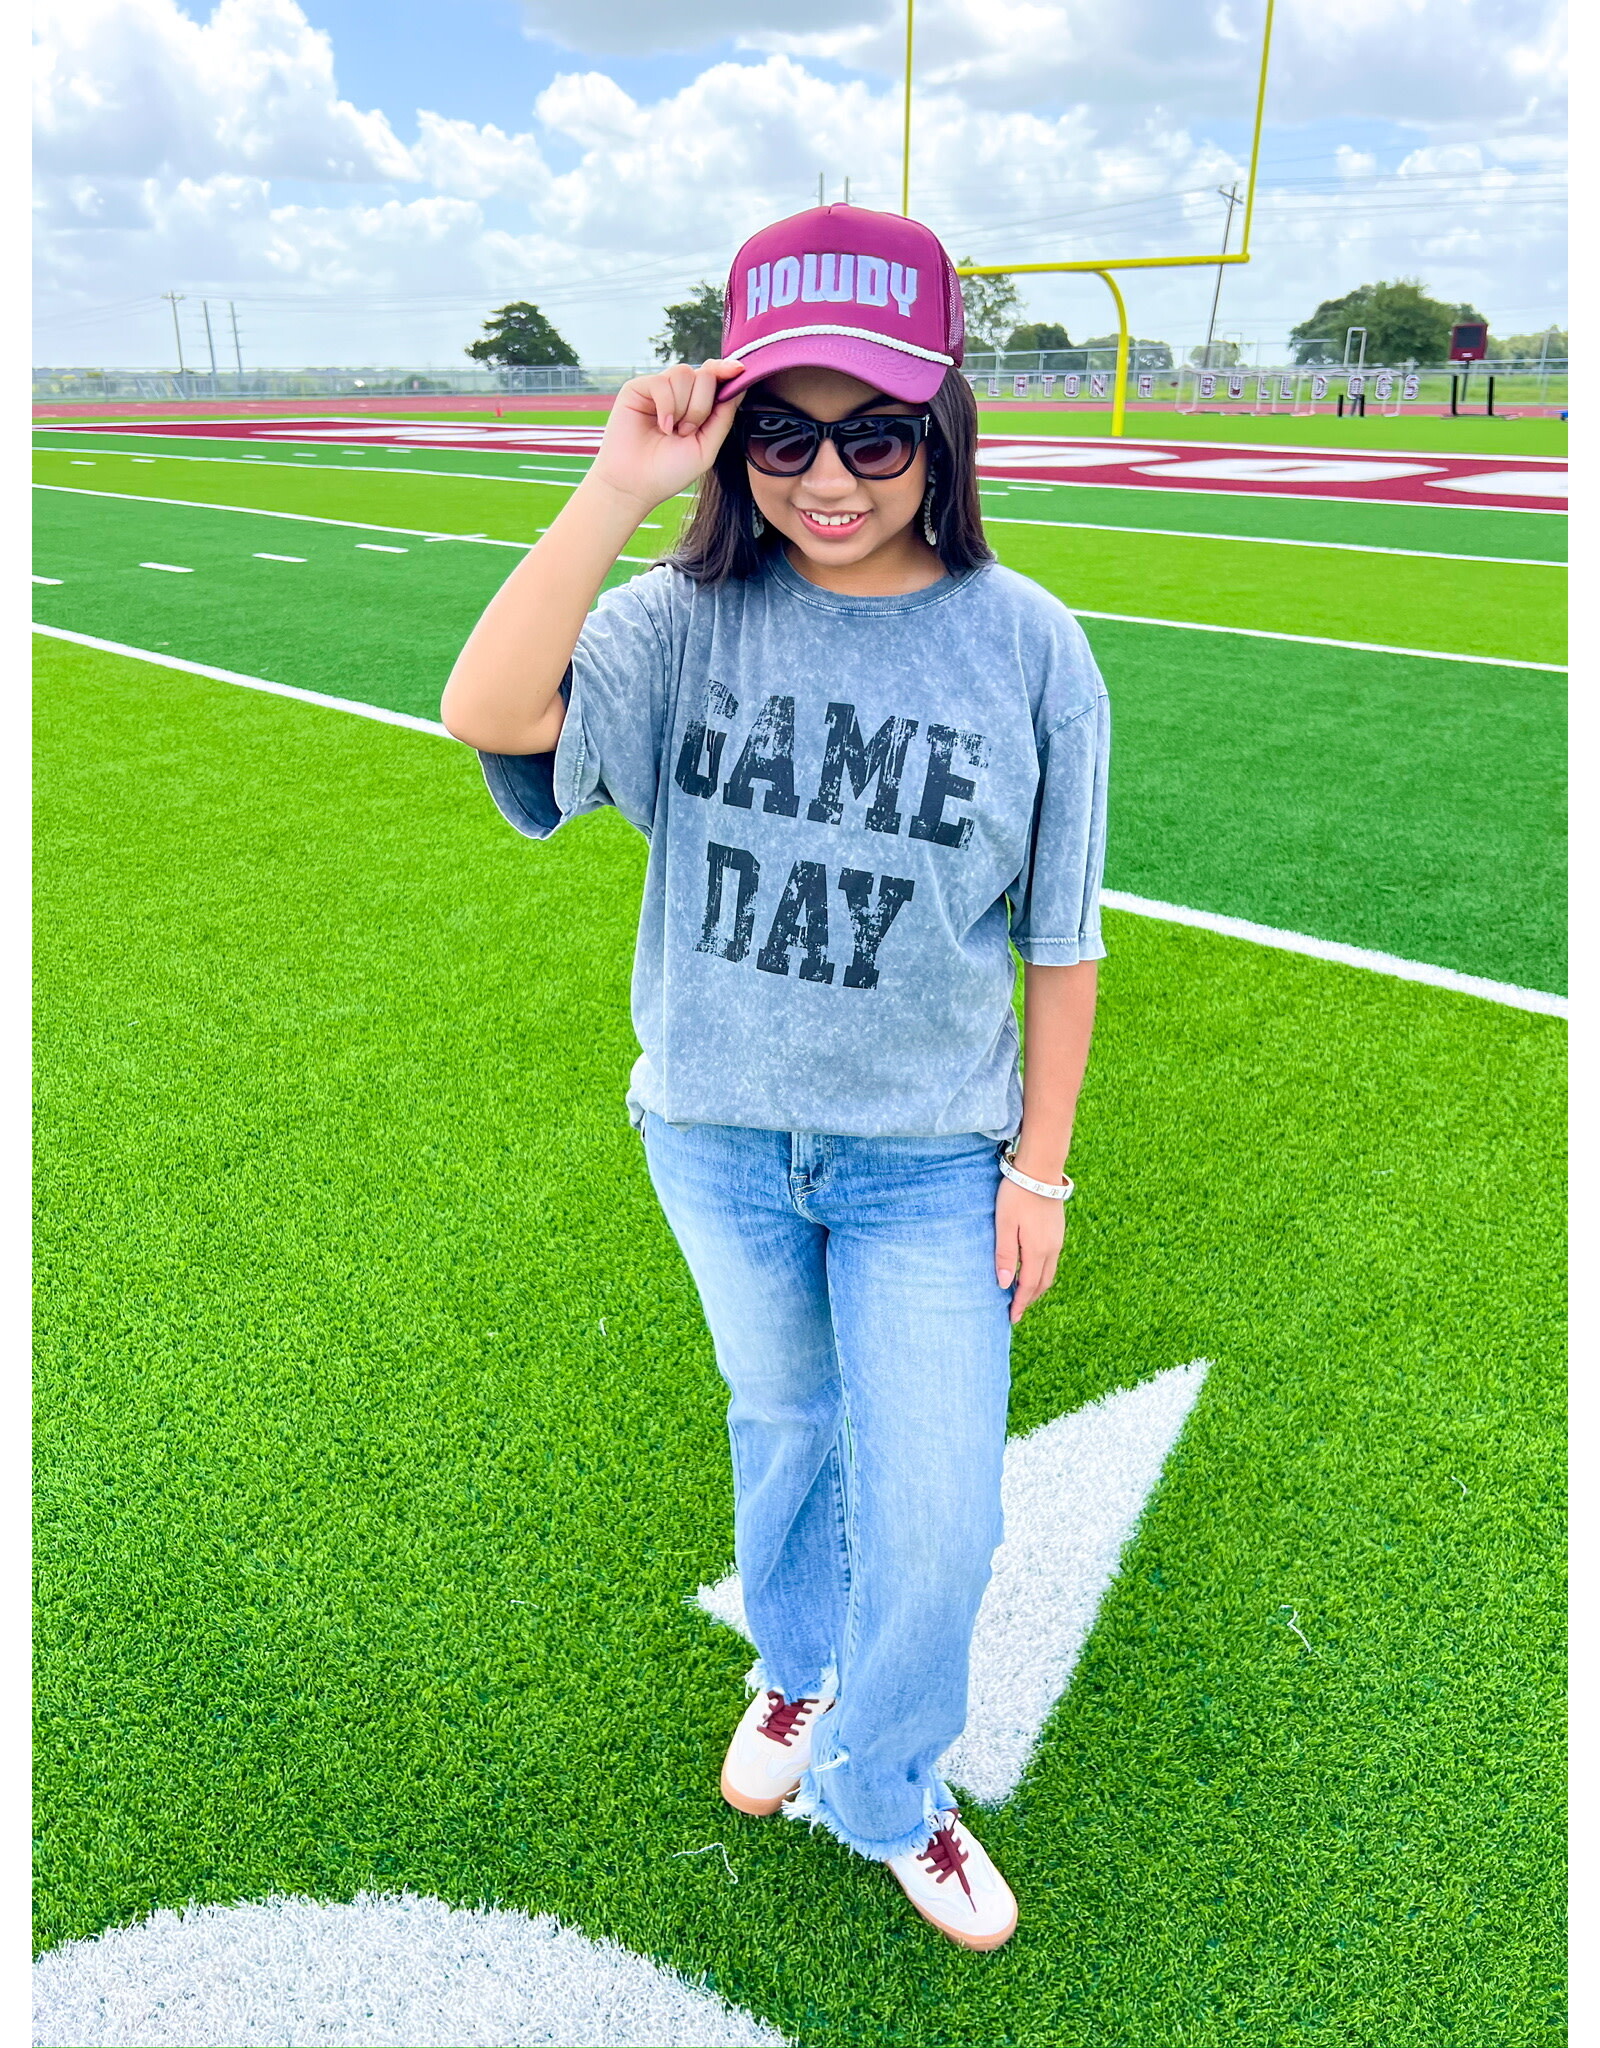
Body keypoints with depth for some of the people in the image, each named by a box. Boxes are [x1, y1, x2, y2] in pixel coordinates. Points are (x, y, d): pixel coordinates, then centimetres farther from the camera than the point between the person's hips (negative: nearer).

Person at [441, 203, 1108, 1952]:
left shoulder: (1026, 646, -11)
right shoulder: (687, 618, -10)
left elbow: (1060, 940, -5)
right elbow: (490, 713, -29)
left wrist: (1039, 1170, -3)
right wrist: (622, 486, -29)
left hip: (930, 1160, -1)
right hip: (717, 1136, 1)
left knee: (932, 1518, 7)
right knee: (781, 1424, 24)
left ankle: (882, 1792, 39)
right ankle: (799, 1671, 55)